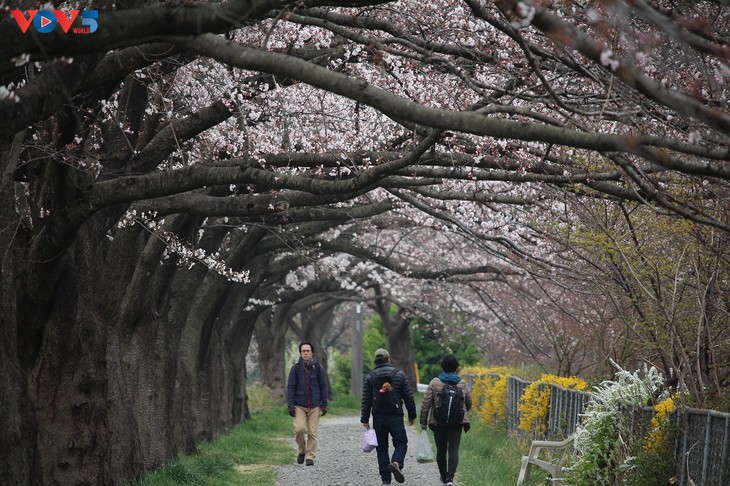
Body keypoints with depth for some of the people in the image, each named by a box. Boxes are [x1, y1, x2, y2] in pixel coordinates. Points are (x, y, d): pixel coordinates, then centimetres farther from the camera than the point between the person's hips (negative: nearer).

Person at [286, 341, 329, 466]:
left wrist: (324, 405, 2)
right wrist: (290, 405, -4)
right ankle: (302, 450, 10)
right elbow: (290, 387, 3)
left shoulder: (318, 368, 4)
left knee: (312, 432, -2)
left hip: (314, 406, 0)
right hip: (299, 406, 0)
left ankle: (310, 456, 8)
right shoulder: (295, 368, 3)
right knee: (299, 429, -14)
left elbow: (323, 387, 8)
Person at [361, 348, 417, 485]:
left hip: (378, 418, 2)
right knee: (401, 443, 7)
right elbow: (409, 397, 1)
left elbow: (366, 400, 1)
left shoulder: (370, 377, 3)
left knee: (382, 447, 9)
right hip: (395, 416, -2)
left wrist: (365, 419, 5)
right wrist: (412, 415, 10)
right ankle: (396, 463, -22)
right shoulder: (399, 374, 0)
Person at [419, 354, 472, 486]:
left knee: (441, 450, 13)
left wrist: (423, 421, 5)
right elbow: (468, 404, 15)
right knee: (454, 450, -4)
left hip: (439, 422, 0)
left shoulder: (435, 383, -3)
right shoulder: (462, 384, 4)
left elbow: (426, 403, -4)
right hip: (457, 423, 0)